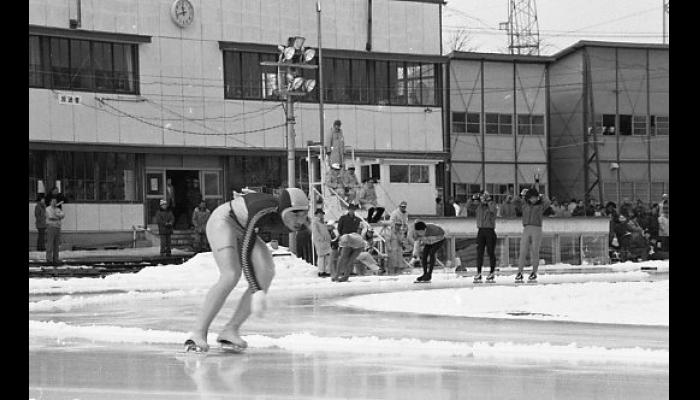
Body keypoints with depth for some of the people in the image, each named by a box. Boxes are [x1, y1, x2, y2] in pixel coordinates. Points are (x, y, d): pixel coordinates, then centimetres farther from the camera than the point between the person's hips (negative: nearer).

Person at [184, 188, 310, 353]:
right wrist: (257, 292, -46)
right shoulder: (262, 211, -40)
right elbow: (245, 253, -41)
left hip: (243, 232, 7)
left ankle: (230, 330, -16)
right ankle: (197, 334, -24)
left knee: (266, 274, -17)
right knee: (231, 276, -29)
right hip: (222, 222, -7)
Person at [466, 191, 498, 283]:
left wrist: (488, 200, -21)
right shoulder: (479, 204, 9)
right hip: (481, 230, 4)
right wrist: (473, 198, -9)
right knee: (479, 252, -1)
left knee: (491, 252, 0)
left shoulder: (492, 204, -2)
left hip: (490, 230, -4)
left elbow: (492, 209, -23)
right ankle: (478, 273, -1)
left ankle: (492, 273, 9)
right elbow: (468, 205, 3)